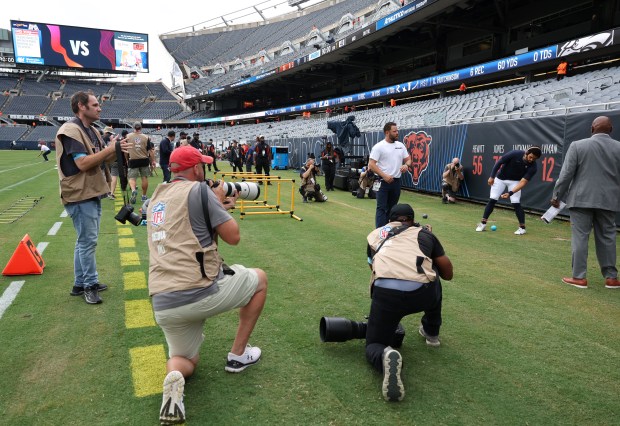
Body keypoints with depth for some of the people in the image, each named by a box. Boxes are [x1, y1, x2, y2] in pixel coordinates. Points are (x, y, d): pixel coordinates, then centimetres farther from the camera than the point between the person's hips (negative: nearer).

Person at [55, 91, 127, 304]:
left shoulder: (92, 130, 14)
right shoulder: (70, 130, -16)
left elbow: (100, 159, 15)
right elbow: (83, 163, -24)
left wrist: (114, 149, -4)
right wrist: (110, 149, -20)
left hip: (92, 193, 10)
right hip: (80, 195, -10)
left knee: (86, 240, 16)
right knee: (88, 241, -3)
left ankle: (80, 284, 27)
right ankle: (90, 285, 9)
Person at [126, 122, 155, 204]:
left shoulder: (128, 136, 0)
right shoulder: (146, 137, -1)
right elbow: (150, 150, -2)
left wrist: (126, 160, 17)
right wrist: (153, 161, 6)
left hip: (133, 161, -1)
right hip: (144, 160, 1)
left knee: (132, 178, 3)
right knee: (144, 178, 10)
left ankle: (133, 190, -26)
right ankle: (144, 196, 17)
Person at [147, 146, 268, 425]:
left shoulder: (156, 198, 18)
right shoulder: (198, 189, -5)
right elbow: (233, 236, -4)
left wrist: (218, 207, 29)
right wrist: (220, 203, 12)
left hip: (163, 305, 7)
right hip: (201, 293, -6)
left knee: (185, 359, 28)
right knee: (259, 278, 21)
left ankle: (173, 377, -10)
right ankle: (238, 356, 24)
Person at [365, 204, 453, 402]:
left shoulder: (375, 235, 29)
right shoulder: (424, 233, 27)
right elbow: (448, 274, 33)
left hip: (385, 292, -1)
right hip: (422, 294, 1)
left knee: (373, 346, 19)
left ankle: (386, 356, -16)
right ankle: (431, 332, 49)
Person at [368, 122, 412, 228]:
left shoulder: (401, 145, 10)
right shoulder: (379, 147, -9)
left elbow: (408, 159, 16)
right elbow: (371, 165, -14)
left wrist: (406, 165, -9)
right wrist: (384, 176, -22)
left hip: (396, 181, 6)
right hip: (383, 181, -6)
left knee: (392, 208, 14)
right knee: (381, 208, -7)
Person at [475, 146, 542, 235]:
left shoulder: (533, 167, -23)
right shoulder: (515, 154, -27)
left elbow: (523, 182, -27)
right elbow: (499, 162, -16)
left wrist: (510, 193, -37)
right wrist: (492, 176, -15)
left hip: (515, 181, 0)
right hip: (500, 178, 0)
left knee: (516, 203, -11)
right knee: (492, 200, -3)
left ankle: (522, 227, 3)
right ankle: (483, 223, 5)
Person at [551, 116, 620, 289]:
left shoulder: (577, 145, -4)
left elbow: (566, 174, -6)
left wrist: (557, 196, 2)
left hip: (582, 199, -3)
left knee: (580, 237, 1)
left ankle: (579, 277, 3)